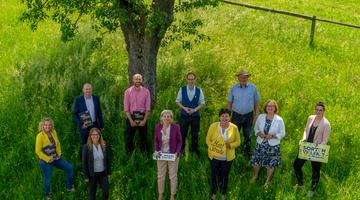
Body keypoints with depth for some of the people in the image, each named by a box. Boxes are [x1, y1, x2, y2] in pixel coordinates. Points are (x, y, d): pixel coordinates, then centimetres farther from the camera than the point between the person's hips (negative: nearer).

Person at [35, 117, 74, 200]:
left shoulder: (53, 132, -2)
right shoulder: (40, 136, -20)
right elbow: (38, 151, -17)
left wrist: (59, 154, 1)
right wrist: (48, 159, -15)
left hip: (55, 158, 6)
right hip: (45, 161, -6)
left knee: (70, 168, 7)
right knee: (47, 178, 6)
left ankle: (69, 187, 24)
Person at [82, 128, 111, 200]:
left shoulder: (105, 146, -7)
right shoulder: (86, 147, -15)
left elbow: (108, 160, 2)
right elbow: (84, 162, -10)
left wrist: (109, 172, 5)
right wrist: (86, 176, -8)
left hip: (103, 173, 2)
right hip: (92, 174, -2)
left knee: (106, 192, 6)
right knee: (92, 193, 14)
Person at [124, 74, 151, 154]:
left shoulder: (146, 91, 2)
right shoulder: (128, 91, -1)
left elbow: (148, 108, 0)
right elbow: (126, 108, -4)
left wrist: (144, 120, -10)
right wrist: (131, 120, -12)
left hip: (143, 117, 1)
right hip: (131, 117, -1)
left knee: (143, 138, 7)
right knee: (129, 138, 3)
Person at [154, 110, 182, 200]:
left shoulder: (176, 127, -16)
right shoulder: (157, 127, -10)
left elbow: (180, 141, -5)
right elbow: (156, 140, 4)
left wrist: (177, 152, -17)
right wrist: (156, 150, -9)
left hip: (173, 155, -2)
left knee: (173, 176, 10)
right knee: (160, 176, 13)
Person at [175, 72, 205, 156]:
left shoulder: (199, 90, -2)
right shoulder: (182, 89, -4)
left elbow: (202, 103, 1)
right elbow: (177, 101, 2)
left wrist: (194, 109, -14)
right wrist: (184, 108, -14)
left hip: (195, 115, 1)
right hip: (184, 115, 0)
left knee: (195, 134, 10)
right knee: (182, 133, 7)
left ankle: (195, 150, 26)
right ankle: (181, 149, 25)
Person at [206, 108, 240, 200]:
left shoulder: (234, 128, -14)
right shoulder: (213, 126, -15)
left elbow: (237, 142, -3)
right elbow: (208, 140, -5)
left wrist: (230, 145, -22)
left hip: (228, 157, 0)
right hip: (214, 156, 0)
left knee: (225, 175, 18)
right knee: (214, 174, 18)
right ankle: (214, 192, 44)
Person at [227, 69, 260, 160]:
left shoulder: (253, 88, -5)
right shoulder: (233, 88, -5)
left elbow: (256, 102, 2)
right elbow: (229, 102, 2)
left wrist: (256, 115, 1)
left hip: (249, 116, 1)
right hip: (236, 115, -1)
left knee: (248, 136, 16)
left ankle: (247, 153, 33)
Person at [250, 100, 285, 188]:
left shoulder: (279, 120, -11)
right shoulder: (260, 117, -5)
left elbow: (282, 133, -5)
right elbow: (256, 128, 7)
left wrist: (273, 136, -21)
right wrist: (259, 133, -14)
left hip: (273, 146, -2)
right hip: (260, 143, 2)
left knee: (271, 164, 11)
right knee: (256, 161, 12)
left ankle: (267, 181, 35)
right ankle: (255, 176, 42)